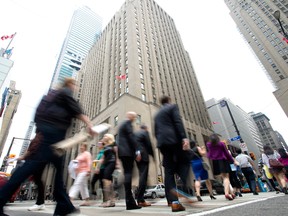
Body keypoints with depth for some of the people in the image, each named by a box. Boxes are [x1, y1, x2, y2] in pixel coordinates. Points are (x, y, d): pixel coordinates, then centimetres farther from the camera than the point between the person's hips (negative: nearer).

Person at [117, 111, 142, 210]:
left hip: (122, 151, 9)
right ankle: (129, 202, -9)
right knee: (128, 173, -10)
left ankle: (130, 201, 11)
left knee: (127, 173, 7)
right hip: (127, 151, -9)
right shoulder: (128, 123, -3)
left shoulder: (122, 124, 25)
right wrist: (137, 150, -16)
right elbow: (131, 137, -15)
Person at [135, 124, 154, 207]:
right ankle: (141, 200, -7)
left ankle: (139, 199, 17)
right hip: (143, 156, -7)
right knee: (143, 177, -5)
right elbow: (149, 145, -5)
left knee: (141, 176, 14)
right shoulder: (145, 132, 1)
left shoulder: (134, 134, 20)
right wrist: (152, 155, 6)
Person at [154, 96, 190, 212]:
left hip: (162, 142, 6)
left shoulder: (157, 114, 25)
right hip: (174, 139, -5)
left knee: (169, 170, 4)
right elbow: (178, 122, -9)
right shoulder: (173, 106, 8)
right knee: (184, 162, 8)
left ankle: (173, 201, 1)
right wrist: (184, 137, -17)